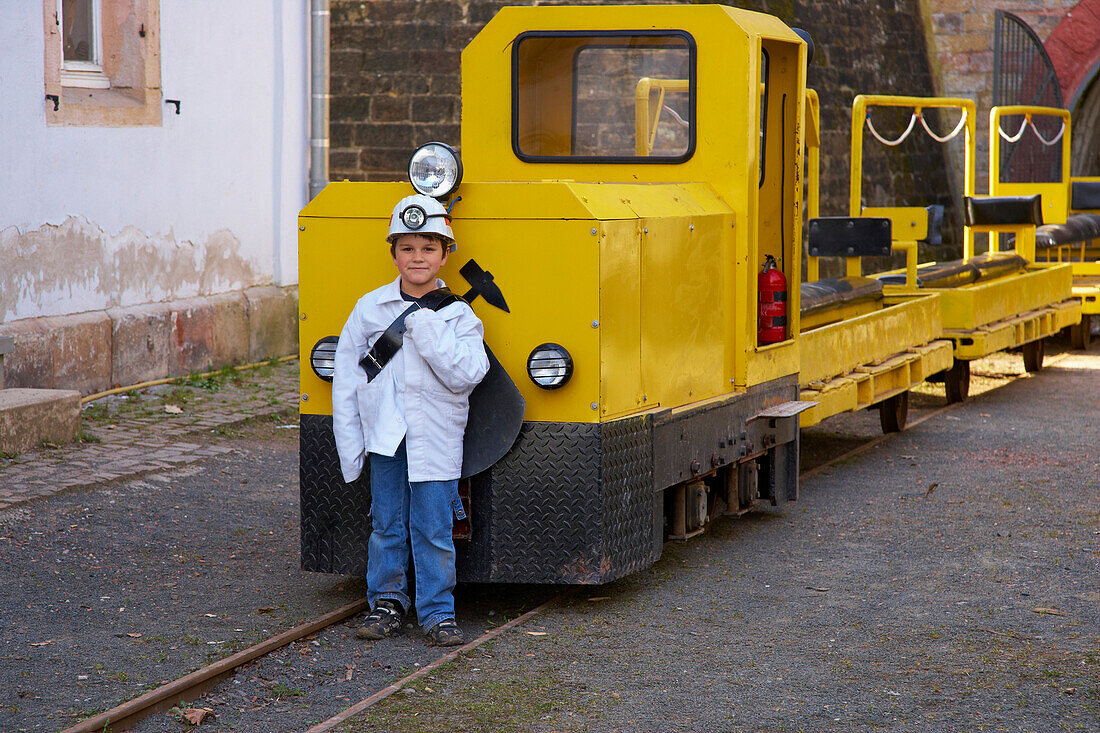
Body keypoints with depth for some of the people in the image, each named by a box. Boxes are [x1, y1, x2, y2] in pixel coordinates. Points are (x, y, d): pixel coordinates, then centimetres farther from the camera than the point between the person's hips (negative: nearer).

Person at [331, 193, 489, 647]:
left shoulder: (458, 315, -1)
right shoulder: (369, 309, 4)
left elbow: (466, 374, -15)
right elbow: (346, 380, 6)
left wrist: (424, 326, -20)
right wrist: (351, 446, 2)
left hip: (435, 440, -2)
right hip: (384, 437, 2)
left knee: (433, 530, -1)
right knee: (387, 525, 8)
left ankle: (438, 613, 8)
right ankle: (387, 603, 21)